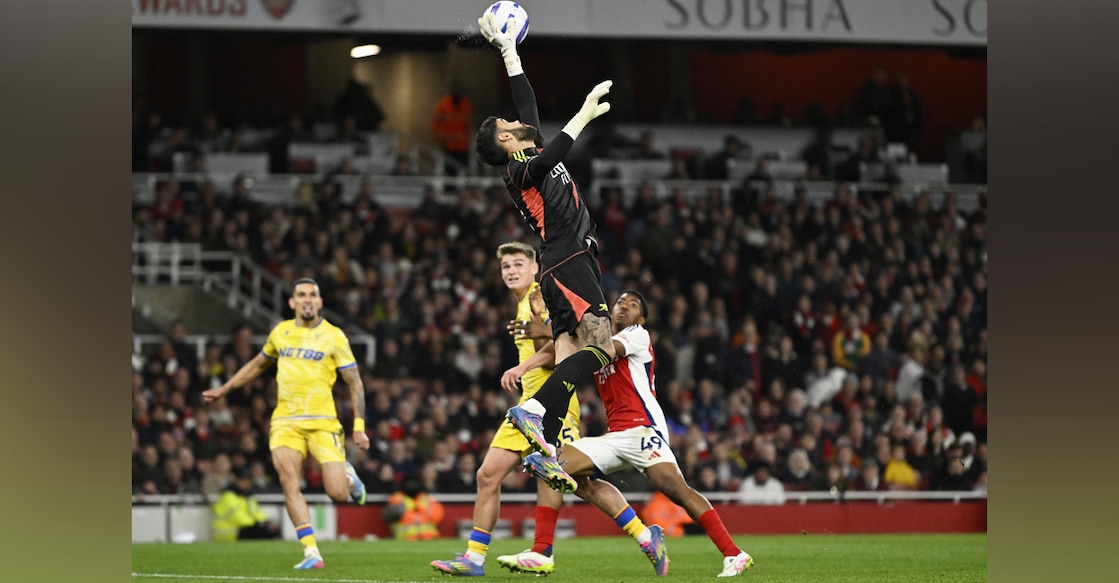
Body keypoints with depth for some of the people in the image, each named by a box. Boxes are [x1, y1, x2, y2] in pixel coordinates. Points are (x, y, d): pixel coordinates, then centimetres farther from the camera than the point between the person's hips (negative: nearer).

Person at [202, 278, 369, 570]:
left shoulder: (334, 337, -1)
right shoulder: (281, 332, 11)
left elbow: (355, 383, 1)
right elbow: (257, 364, 29)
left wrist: (359, 426, -7)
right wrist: (223, 390, 29)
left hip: (322, 422, -3)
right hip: (285, 422, 3)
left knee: (338, 493, -12)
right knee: (288, 482, -20)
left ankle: (348, 475, 28)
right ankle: (311, 553, -18)